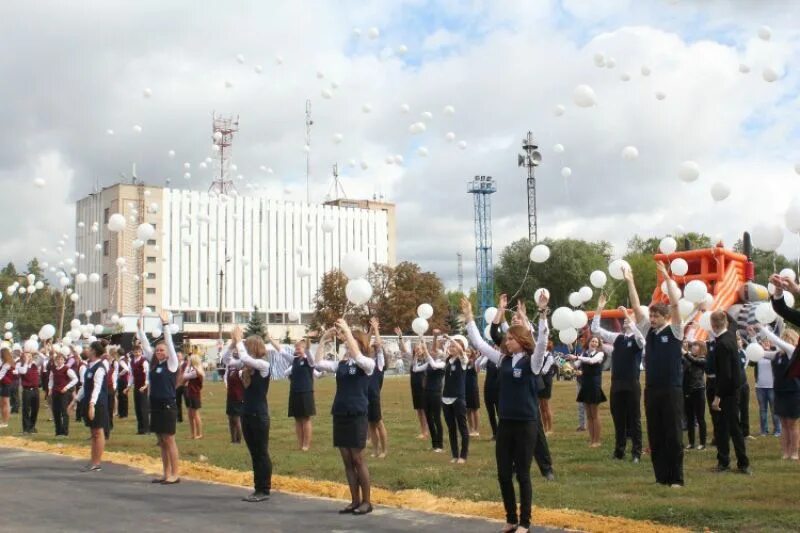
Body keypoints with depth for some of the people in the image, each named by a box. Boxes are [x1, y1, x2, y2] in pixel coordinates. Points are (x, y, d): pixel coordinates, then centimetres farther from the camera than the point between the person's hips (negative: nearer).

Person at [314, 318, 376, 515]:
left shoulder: (367, 364, -6)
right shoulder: (340, 364, 9)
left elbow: (357, 358, -28)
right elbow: (318, 363, 0)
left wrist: (348, 331, -27)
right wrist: (323, 340, -6)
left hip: (357, 416, -6)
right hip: (339, 415, 6)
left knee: (358, 459, -1)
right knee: (347, 461, 9)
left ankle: (366, 501, 9)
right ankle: (355, 501, 16)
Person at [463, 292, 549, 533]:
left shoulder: (532, 361, -8)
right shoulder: (503, 359, 7)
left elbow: (542, 341, -25)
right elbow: (478, 342, 11)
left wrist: (542, 313, -35)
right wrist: (469, 317, 7)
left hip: (525, 423, -5)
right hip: (505, 423, 5)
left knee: (522, 474, 2)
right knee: (503, 474, 9)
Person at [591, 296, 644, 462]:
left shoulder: (637, 339, -3)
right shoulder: (617, 338, 9)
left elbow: (639, 335, -29)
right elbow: (595, 329, 6)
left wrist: (628, 316, -29)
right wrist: (599, 309, -3)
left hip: (632, 384, -4)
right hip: (616, 383, 4)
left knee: (634, 418, 1)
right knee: (618, 418, 10)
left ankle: (636, 452, 7)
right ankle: (619, 451, 19)